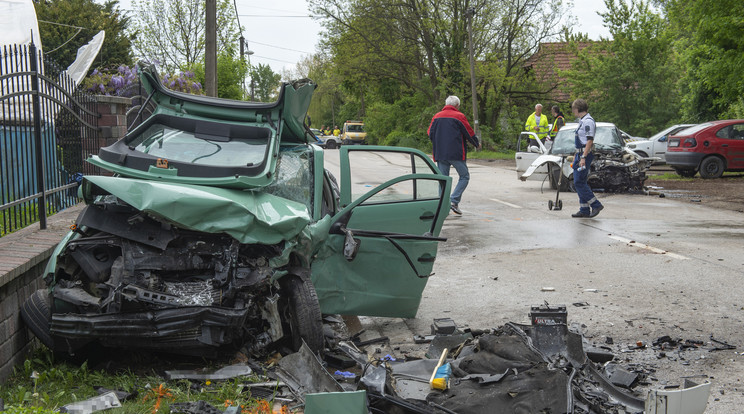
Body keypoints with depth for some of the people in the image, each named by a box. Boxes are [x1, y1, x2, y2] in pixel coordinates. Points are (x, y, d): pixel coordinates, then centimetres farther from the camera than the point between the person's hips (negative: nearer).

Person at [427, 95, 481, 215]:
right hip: (456, 154, -5)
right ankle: (454, 201, -7)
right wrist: (477, 144, 15)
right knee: (464, 176, 7)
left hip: (440, 154, 5)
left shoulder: (436, 117, 10)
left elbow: (430, 134, 10)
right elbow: (470, 134, -2)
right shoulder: (459, 116, -4)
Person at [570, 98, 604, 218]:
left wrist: (583, 157, -26)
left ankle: (596, 205, -7)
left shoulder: (588, 121, -15)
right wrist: (576, 155, 26)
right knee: (580, 183, 10)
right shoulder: (582, 121, 17)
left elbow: (590, 141, -21)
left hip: (585, 154, -10)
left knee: (579, 182, -11)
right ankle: (584, 210, 13)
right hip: (580, 154, 10)